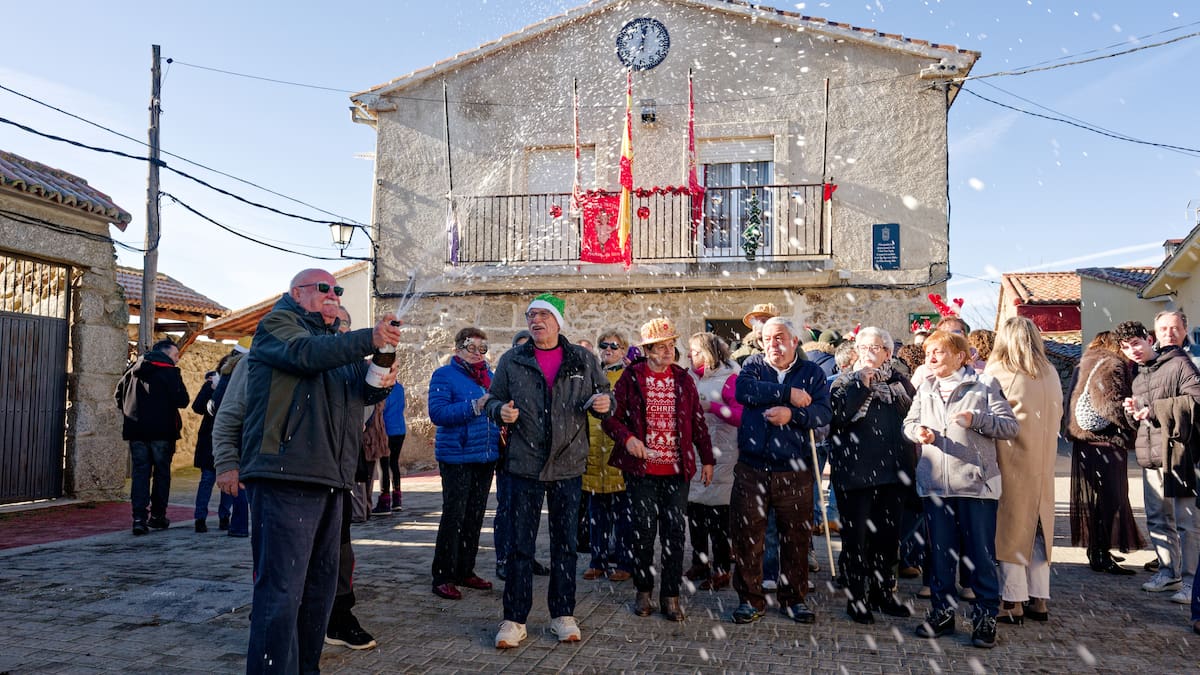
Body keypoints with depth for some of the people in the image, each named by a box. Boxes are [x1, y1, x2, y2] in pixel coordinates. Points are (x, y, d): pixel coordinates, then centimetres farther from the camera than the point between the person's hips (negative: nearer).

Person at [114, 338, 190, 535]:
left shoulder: (134, 369, 12)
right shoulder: (169, 371, -7)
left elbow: (118, 394, 19)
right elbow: (182, 400, -15)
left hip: (136, 429, 4)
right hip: (162, 430, -4)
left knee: (140, 472, 5)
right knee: (161, 472, 7)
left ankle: (139, 518, -5)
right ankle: (157, 516, 13)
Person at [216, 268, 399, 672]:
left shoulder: (337, 340, 26)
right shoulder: (278, 322, 3)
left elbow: (359, 393, 21)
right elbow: (306, 353, -18)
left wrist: (381, 382, -2)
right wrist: (369, 339, -29)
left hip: (331, 480, 8)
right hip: (285, 476, -8)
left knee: (321, 585, 13)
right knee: (282, 589, -12)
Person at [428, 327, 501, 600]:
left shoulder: (491, 376, 14)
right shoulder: (444, 375, -5)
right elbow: (437, 412, -17)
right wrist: (475, 406, -24)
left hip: (486, 456, 6)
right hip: (456, 457, -6)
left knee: (475, 516, 12)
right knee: (454, 516, -6)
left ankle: (465, 571, 23)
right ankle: (443, 577, 3)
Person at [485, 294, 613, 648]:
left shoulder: (583, 359, 4)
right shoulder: (511, 361, 3)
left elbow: (605, 394, 12)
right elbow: (494, 400, 9)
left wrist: (603, 403, -11)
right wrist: (501, 410, -13)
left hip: (568, 466, 1)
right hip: (524, 464, -1)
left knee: (565, 545, 11)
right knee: (520, 546, 3)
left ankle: (563, 615, 24)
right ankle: (514, 620, 14)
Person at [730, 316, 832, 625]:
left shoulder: (812, 373, 8)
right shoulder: (753, 365, 8)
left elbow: (823, 413, -6)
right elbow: (744, 390, -14)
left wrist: (792, 414, -22)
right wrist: (788, 394, -14)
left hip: (794, 472, 0)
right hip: (751, 469, 0)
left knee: (796, 538, 8)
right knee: (747, 537, 4)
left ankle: (794, 599, 25)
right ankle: (750, 599, 18)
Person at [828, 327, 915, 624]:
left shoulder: (899, 383, 12)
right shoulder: (844, 382, 4)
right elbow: (838, 416, -13)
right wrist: (862, 384, -13)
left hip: (892, 470, 3)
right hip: (854, 473, -3)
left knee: (888, 535, 12)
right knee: (856, 536, 1)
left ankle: (883, 592, 27)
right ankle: (856, 597, 12)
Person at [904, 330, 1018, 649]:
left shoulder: (984, 384, -1)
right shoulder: (925, 387, 13)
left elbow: (1011, 426, -5)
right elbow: (909, 422, 15)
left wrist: (976, 420, -19)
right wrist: (918, 431, -7)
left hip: (975, 482, -4)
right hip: (935, 482, 4)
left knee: (980, 551, 2)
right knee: (940, 551, 12)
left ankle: (985, 616, 14)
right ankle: (942, 611, 24)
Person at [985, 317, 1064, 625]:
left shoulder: (997, 373, -11)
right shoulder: (1051, 374, 6)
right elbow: (1057, 417, 14)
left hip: (1011, 460, -5)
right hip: (1043, 461, 5)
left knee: (1011, 527, 2)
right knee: (1038, 526, 13)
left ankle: (1014, 602, 5)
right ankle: (1039, 600, 18)